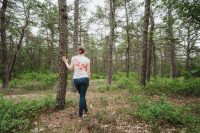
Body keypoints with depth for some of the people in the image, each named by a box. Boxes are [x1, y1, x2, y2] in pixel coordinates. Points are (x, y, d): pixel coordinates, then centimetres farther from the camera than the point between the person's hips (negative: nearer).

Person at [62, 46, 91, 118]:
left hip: (76, 79, 2)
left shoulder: (73, 58, 2)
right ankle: (80, 114, 15)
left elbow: (71, 68, 0)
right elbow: (88, 72, 0)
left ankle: (86, 110, 35)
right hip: (84, 79, -2)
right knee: (82, 96, 7)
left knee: (82, 95, 21)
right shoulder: (87, 60, 1)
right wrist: (88, 81, 10)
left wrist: (65, 62, 14)